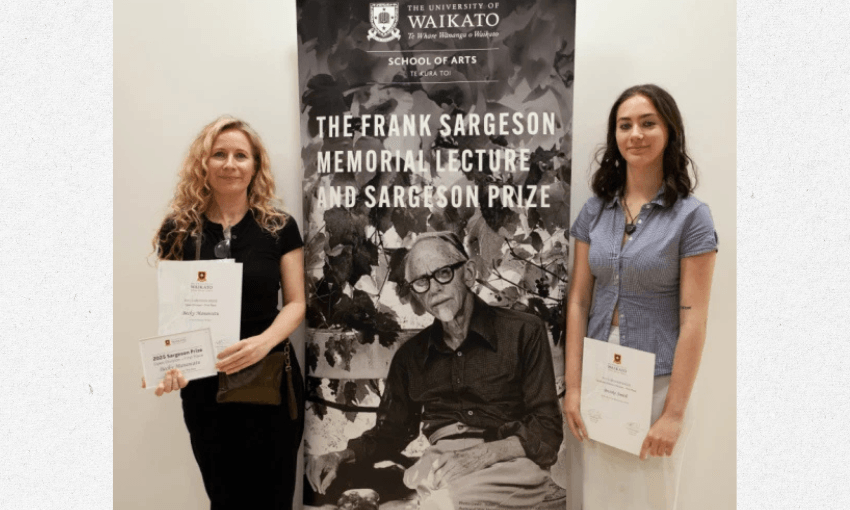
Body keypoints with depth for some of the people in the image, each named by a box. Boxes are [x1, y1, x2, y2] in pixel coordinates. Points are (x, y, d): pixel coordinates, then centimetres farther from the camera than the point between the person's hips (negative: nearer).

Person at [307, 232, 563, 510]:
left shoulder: (523, 332, 3)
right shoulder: (410, 355, 18)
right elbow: (391, 431, 22)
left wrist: (486, 453, -19)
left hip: (509, 465, -4)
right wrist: (342, 456, 2)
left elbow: (547, 429, -1)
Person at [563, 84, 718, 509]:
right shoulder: (595, 210, 1)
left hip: (656, 384, -3)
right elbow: (578, 300, 1)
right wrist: (573, 386, -2)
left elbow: (693, 320, -12)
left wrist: (674, 412, -12)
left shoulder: (691, 216, -9)